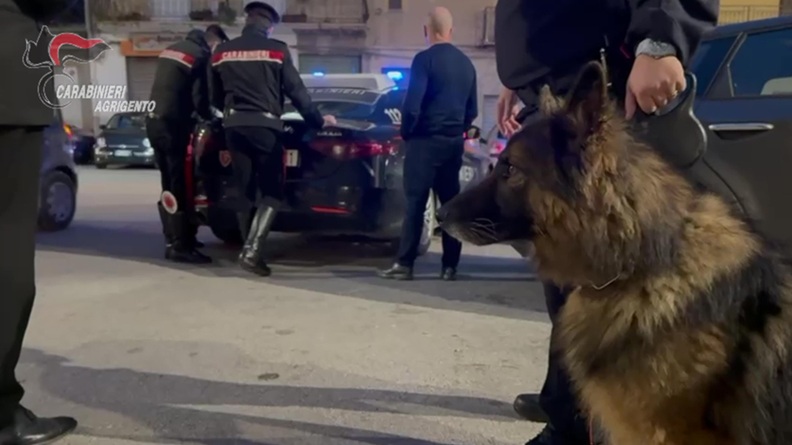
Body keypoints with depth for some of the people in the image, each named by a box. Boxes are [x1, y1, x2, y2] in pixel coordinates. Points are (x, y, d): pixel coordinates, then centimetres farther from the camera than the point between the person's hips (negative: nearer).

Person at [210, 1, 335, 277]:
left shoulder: (221, 52, 13)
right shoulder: (276, 49, 0)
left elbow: (215, 98, 20)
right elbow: (296, 91, 2)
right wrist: (318, 120, 14)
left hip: (233, 126, 5)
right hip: (265, 125, -4)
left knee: (245, 191, 12)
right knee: (271, 192, 1)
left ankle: (250, 250, 15)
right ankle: (252, 250, -13)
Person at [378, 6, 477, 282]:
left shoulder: (425, 59, -9)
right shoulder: (466, 64, 11)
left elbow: (412, 104, -15)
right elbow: (472, 110, 16)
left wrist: (406, 132, 0)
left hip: (426, 140, -6)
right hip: (454, 142, 6)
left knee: (415, 202, -4)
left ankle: (404, 264, -2)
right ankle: (450, 266, 11)